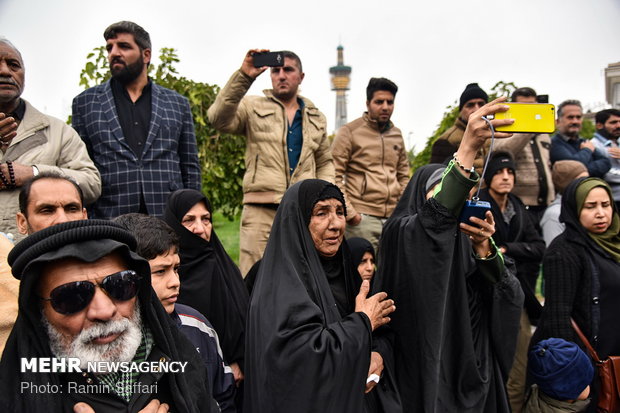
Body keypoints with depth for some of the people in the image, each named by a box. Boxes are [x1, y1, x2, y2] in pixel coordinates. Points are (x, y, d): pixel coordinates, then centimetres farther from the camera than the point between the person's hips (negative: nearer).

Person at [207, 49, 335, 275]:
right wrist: (243, 76, -19)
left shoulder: (316, 118, 19)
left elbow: (325, 162, 27)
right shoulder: (253, 108, 7)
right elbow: (219, 119, -12)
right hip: (261, 211, -3)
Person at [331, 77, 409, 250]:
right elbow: (335, 176, -5)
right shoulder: (349, 132, -1)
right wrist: (349, 213, -11)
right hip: (362, 217, -5)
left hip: (393, 217, 5)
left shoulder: (397, 134, 16)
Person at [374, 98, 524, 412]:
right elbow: (434, 218, -31)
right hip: (425, 372, -5)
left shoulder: (468, 242, 8)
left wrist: (483, 248, -19)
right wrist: (468, 147, -41)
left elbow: (511, 301, -3)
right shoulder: (401, 235, -8)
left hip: (473, 374, 6)